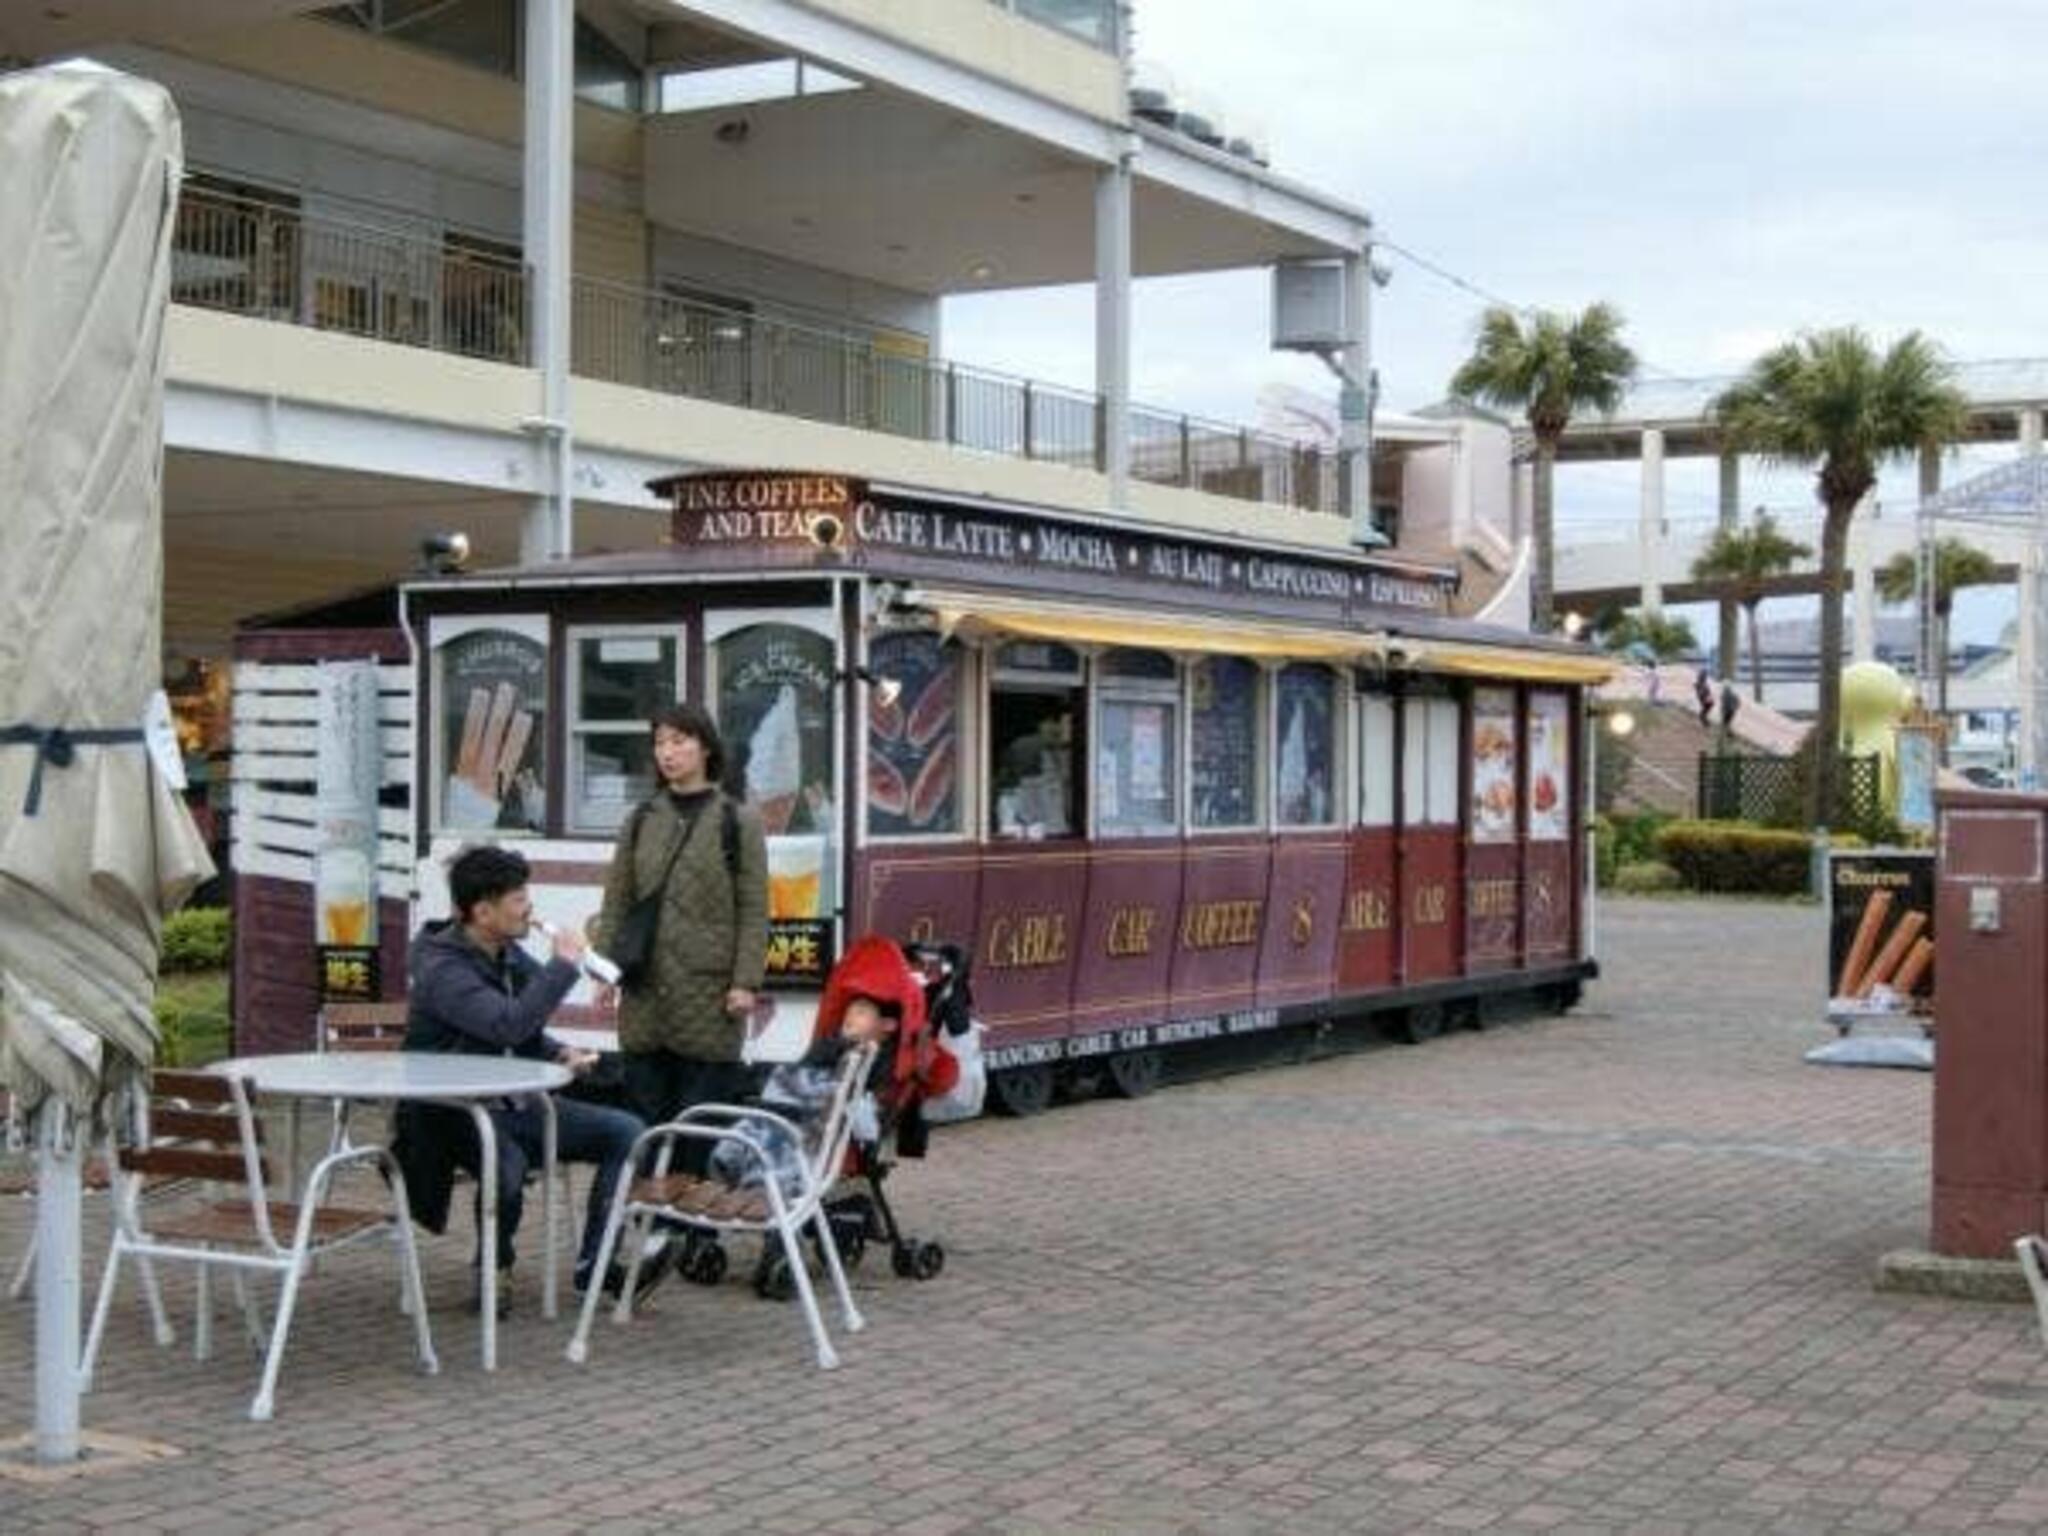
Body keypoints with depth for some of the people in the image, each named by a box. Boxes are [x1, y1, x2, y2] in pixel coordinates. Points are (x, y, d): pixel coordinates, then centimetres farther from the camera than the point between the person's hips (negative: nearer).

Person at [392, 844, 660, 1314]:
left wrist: (559, 1055, 3)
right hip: (455, 1115, -8)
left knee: (626, 1131, -8)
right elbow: (509, 1024, -33)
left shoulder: (510, 957, 10)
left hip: (513, 1105, 8)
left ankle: (595, 1263, -5)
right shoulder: (443, 970, -18)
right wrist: (562, 966, -22)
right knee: (507, 1162, -39)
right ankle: (494, 1270, -10)